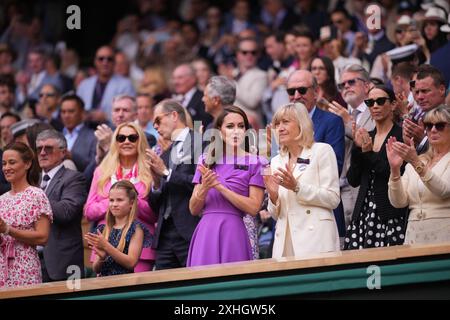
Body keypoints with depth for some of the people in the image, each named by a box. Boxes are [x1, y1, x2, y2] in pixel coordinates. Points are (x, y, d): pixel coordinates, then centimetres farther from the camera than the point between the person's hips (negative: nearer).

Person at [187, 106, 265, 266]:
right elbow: (194, 209, 11)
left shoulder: (254, 163, 2)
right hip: (205, 233, 3)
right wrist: (204, 188, -8)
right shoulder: (206, 161, 12)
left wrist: (220, 187, -10)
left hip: (233, 232, -3)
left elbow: (253, 208, -7)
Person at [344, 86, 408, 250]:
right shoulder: (366, 137, 15)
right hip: (364, 211, 5)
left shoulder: (401, 135, -1)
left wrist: (369, 153, -12)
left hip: (390, 214, -5)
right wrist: (357, 148, -3)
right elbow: (353, 181, 10)